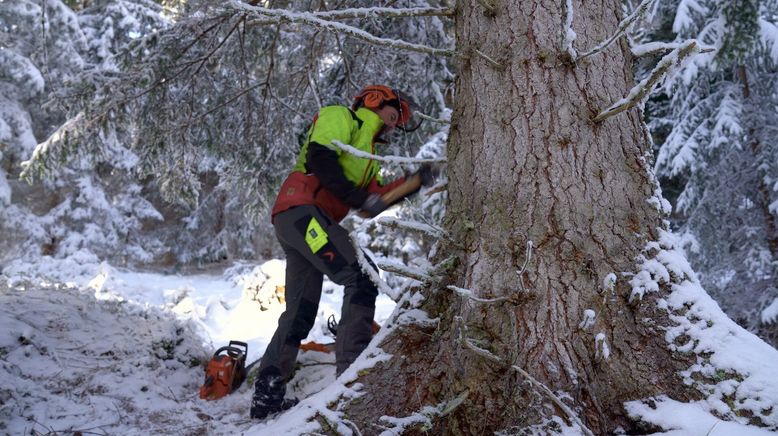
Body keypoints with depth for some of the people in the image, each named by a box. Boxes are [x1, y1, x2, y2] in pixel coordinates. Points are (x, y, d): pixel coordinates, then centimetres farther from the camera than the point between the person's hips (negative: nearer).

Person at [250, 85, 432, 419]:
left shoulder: (368, 154, 31)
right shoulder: (339, 116, 6)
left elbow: (372, 201, 17)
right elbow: (320, 159, -12)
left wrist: (413, 182, 10)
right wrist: (358, 197, -16)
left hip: (293, 223, 10)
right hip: (302, 209, -10)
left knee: (301, 312, 10)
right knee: (361, 281, -19)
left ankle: (266, 395, 12)